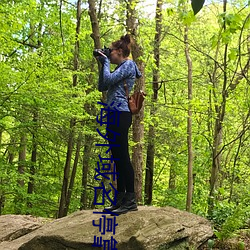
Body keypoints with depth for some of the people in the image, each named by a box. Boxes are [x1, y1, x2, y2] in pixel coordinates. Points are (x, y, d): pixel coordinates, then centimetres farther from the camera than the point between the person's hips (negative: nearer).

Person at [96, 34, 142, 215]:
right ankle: (120, 200, 11)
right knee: (118, 159, 8)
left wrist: (106, 62, 2)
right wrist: (102, 65, 18)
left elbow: (108, 80, -14)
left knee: (122, 157, -12)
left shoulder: (128, 64, -2)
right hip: (115, 116, 10)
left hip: (120, 114, -10)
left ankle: (131, 200, -10)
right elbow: (102, 87, 23)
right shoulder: (121, 68, 26)